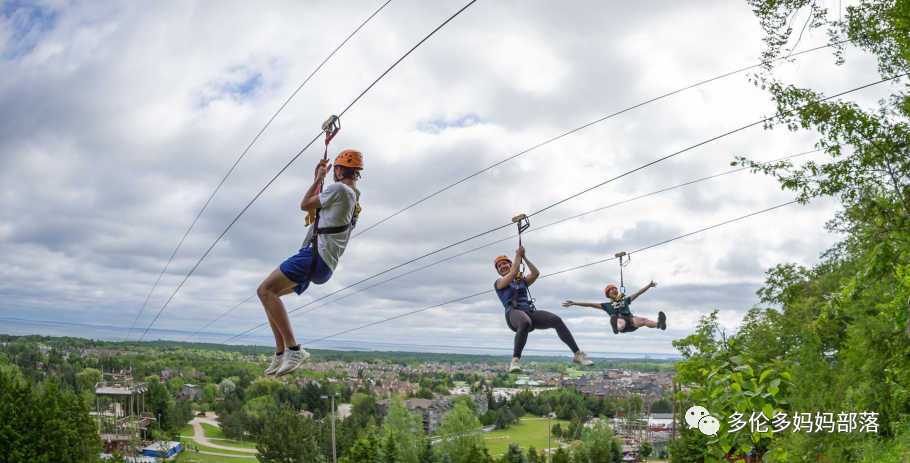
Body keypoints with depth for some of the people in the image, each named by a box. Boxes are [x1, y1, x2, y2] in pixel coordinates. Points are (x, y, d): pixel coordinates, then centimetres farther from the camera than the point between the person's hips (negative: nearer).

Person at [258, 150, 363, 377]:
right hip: (324, 265, 11)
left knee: (265, 290, -21)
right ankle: (281, 354, 11)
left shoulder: (339, 189, -8)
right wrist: (319, 180, 36)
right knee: (270, 293, 17)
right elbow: (316, 205, 37)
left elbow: (305, 205, 2)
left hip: (316, 255, -11)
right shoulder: (353, 198, 22)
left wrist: (319, 178, 14)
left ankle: (294, 350, -28)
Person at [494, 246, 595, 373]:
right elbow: (514, 272, -3)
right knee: (525, 323, -44)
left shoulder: (521, 280, 29)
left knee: (557, 320, -23)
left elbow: (536, 273, 11)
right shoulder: (499, 282, 15)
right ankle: (515, 360, -38)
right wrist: (518, 255, 9)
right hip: (514, 313, -5)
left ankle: (577, 354, -21)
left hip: (530, 312, 5)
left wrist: (524, 257, 14)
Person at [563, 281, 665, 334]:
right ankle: (616, 328, -79)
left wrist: (649, 286, 29)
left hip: (631, 320, 3)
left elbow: (638, 293, 34)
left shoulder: (625, 300, 36)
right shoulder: (607, 305, 26)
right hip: (620, 320, -3)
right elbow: (591, 304, 18)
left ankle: (659, 324, -62)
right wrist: (574, 303, 10)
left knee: (642, 320, -32)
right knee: (620, 322, -42)